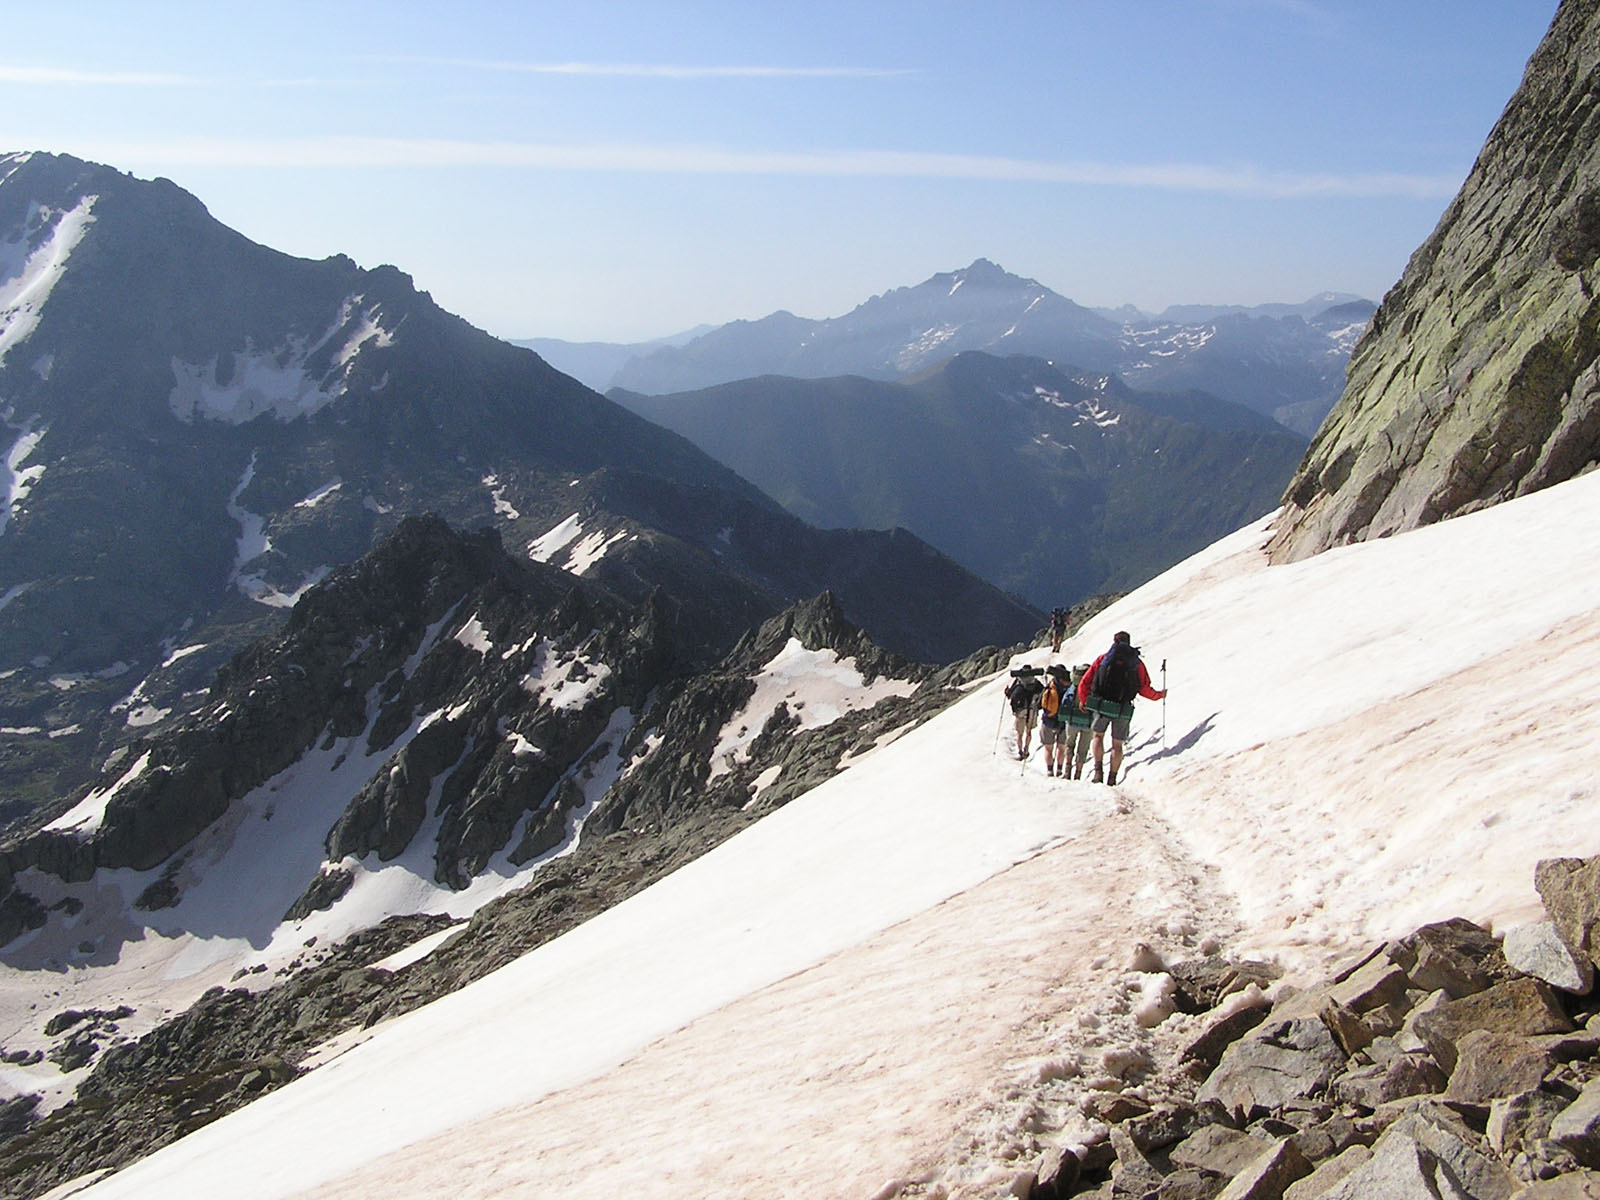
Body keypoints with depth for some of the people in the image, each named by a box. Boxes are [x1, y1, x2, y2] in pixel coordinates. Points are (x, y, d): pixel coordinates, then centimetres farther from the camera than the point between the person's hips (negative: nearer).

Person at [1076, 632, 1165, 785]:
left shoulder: (1103, 658, 9)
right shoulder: (1137, 663, 9)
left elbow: (1084, 684, 8)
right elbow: (1144, 689, 7)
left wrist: (1083, 701, 25)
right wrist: (1159, 695, 27)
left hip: (1101, 706, 0)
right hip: (1123, 710, 0)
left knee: (1098, 735, 20)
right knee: (1117, 744, 13)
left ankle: (1098, 771, 4)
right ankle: (1112, 779, 12)